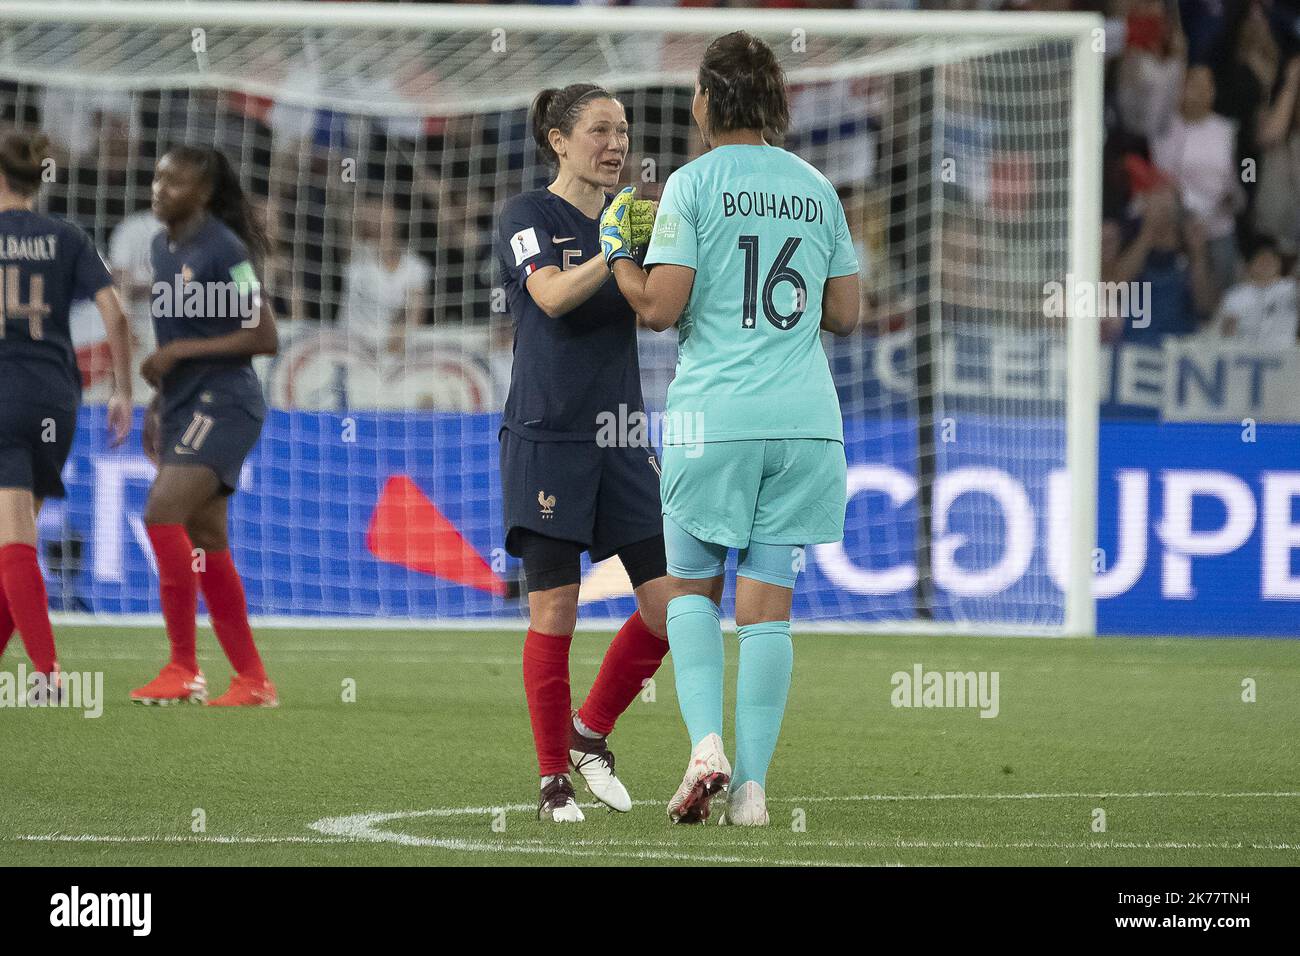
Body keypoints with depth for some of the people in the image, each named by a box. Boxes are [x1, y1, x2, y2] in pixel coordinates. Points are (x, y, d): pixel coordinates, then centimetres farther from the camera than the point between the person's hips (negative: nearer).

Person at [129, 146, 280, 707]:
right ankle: (253, 681, 13)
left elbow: (264, 338, -15)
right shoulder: (163, 247, 12)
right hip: (184, 405, 9)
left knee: (163, 512, -21)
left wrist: (180, 351, -20)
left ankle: (184, 670, -17)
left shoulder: (223, 250, -14)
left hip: (223, 402, -9)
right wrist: (157, 403, 21)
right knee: (207, 544, 8)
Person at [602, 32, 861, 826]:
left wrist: (617, 252, 7)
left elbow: (660, 307, -10)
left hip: (713, 418, -3)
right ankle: (753, 784, 0)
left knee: (692, 587, 13)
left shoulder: (693, 185, -5)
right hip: (804, 418, 3)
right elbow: (845, 315, 12)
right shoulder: (817, 189, 9)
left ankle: (706, 744, -6)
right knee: (768, 603, 5)